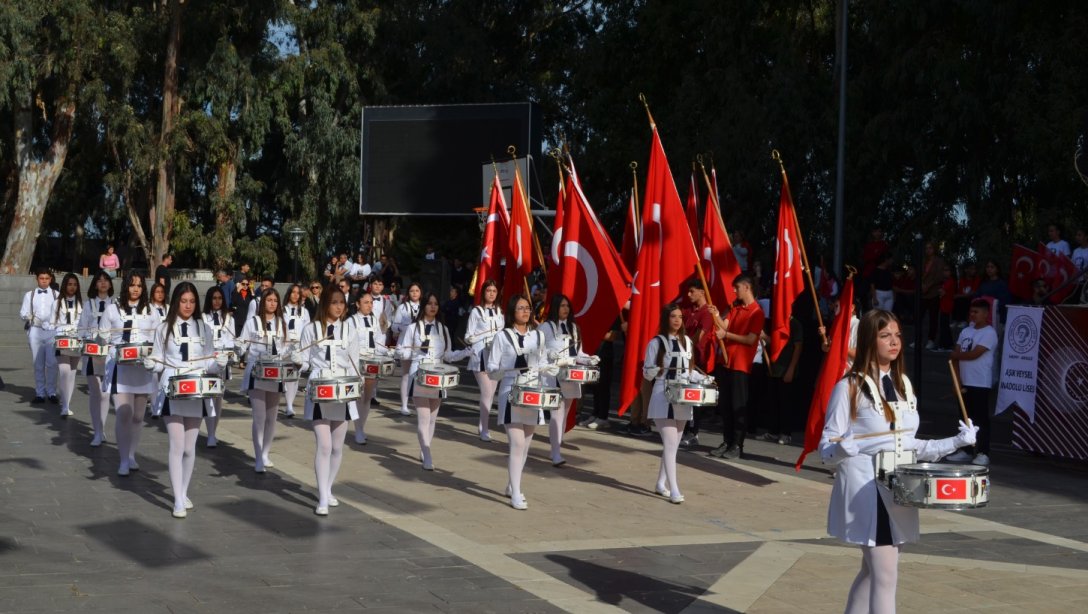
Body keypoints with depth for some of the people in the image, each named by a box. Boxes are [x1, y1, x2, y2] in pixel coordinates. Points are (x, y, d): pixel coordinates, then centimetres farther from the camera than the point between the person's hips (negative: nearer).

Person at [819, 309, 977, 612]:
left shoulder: (903, 385, 11)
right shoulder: (849, 388, -10)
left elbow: (908, 446, 15)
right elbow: (827, 451, -10)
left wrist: (956, 442, 5)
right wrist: (847, 446, -32)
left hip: (898, 492, 7)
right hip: (865, 492, -7)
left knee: (872, 570, 16)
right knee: (885, 573, -12)